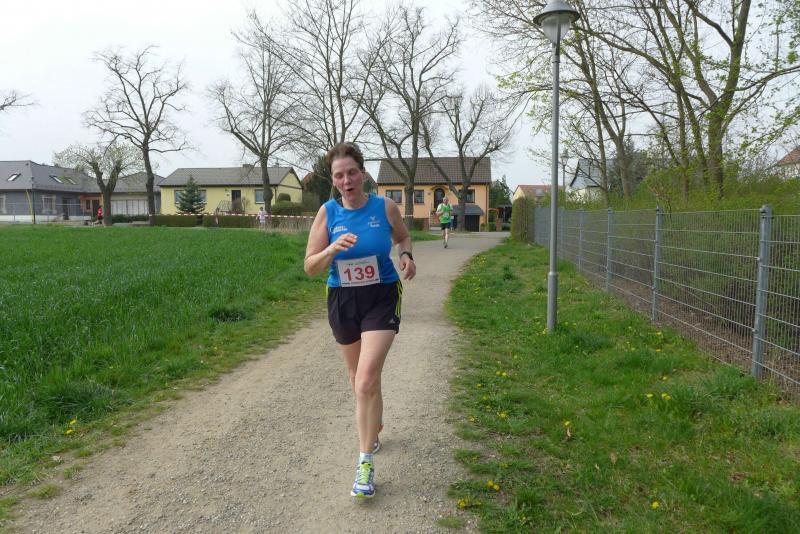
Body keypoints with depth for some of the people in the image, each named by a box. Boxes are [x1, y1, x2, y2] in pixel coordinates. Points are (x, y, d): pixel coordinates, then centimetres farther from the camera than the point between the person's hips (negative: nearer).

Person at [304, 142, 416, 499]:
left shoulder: (385, 207, -8)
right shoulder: (328, 212, -7)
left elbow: (403, 237, 13)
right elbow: (310, 268, -7)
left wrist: (406, 255, -9)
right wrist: (333, 249, -27)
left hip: (381, 298, -2)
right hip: (342, 301, 3)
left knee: (367, 380, -16)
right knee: (358, 378, 19)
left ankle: (366, 461, 1)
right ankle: (373, 428, 48)